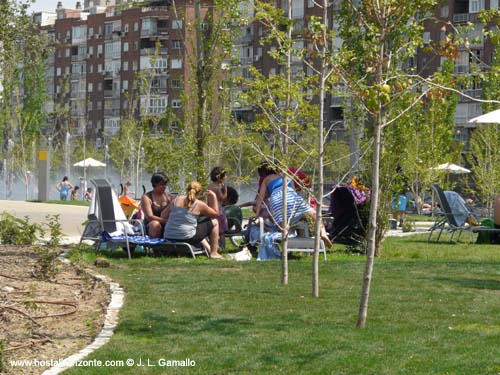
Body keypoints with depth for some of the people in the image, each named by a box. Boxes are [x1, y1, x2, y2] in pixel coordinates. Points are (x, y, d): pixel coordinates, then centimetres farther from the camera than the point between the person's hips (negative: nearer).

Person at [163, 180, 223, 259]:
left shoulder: (177, 199, 7)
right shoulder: (199, 204, -3)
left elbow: (164, 216, 13)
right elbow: (216, 214, 12)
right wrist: (214, 197, 14)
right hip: (187, 239, -6)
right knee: (214, 222, 13)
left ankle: (208, 248, 44)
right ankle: (214, 253, 14)